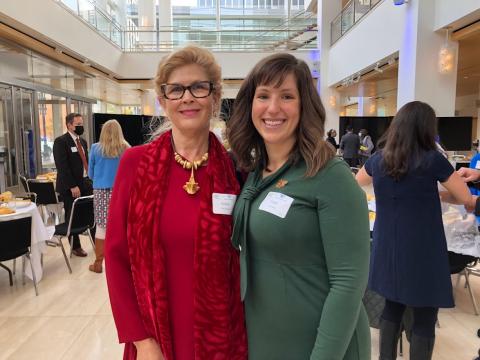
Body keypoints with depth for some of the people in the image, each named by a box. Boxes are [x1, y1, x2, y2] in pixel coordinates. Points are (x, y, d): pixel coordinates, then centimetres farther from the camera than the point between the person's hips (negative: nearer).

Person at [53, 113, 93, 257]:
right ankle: (75, 246, 20)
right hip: (70, 186, -6)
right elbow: (62, 166, -17)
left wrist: (90, 180, 9)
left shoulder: (83, 141, 14)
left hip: (86, 183, 7)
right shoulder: (61, 141, -10)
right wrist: (73, 186, -21)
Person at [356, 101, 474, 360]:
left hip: (388, 250, 5)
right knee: (424, 320, 9)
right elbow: (465, 198, 1)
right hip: (422, 253, -4)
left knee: (391, 309, 19)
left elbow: (358, 182, 21)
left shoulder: (377, 159, 0)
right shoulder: (432, 159, -12)